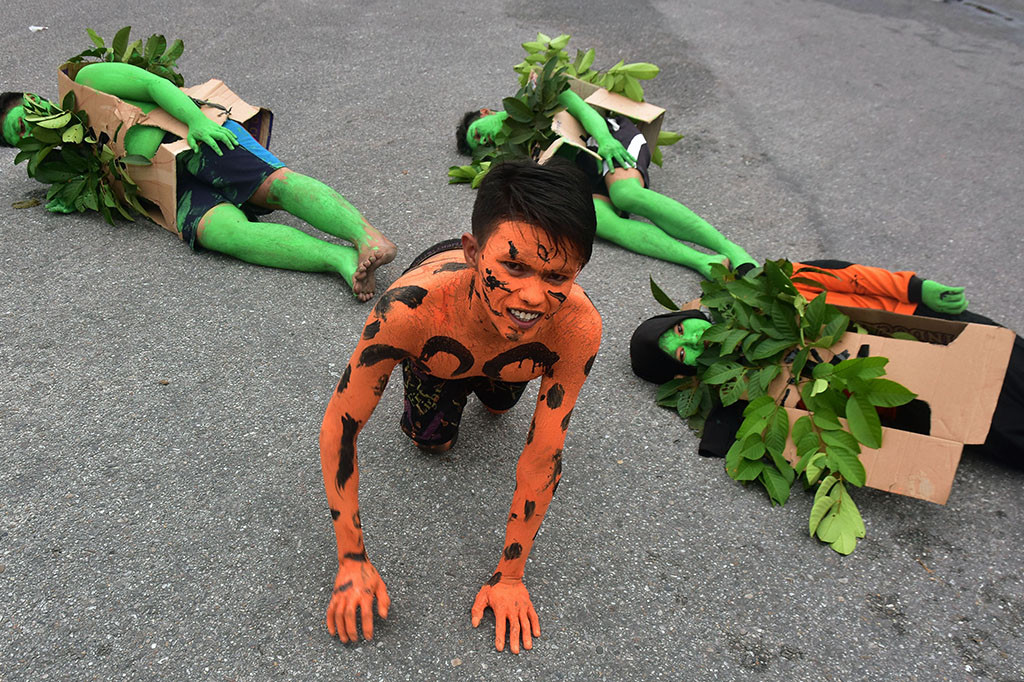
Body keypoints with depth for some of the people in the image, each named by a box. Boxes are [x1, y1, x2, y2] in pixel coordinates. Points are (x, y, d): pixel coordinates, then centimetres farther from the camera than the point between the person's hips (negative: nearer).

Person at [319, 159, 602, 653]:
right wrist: (352, 561, -25)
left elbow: (543, 458, -33)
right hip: (435, 346, -1)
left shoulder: (578, 326, -45)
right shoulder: (409, 309, -48)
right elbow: (340, 427, -33)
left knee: (499, 404, 26)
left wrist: (508, 576, -21)